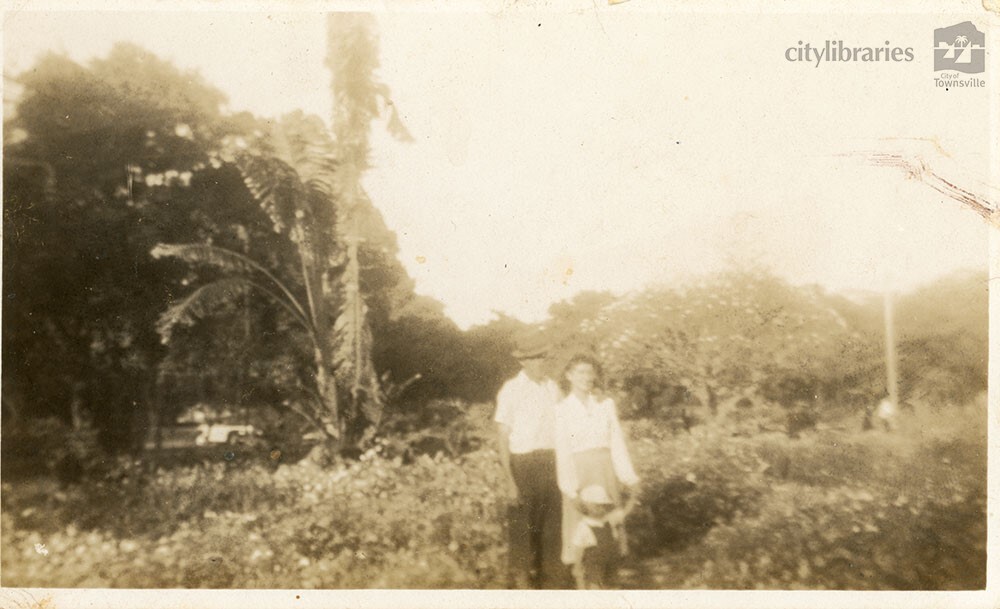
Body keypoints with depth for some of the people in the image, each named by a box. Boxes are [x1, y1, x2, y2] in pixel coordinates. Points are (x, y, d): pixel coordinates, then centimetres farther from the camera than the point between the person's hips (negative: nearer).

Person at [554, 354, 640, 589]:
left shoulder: (606, 404, 6)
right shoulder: (562, 410, -4)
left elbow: (618, 443, 6)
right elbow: (563, 454, -9)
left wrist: (629, 482, 1)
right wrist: (572, 492, -16)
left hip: (606, 475, 3)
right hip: (579, 476, -3)